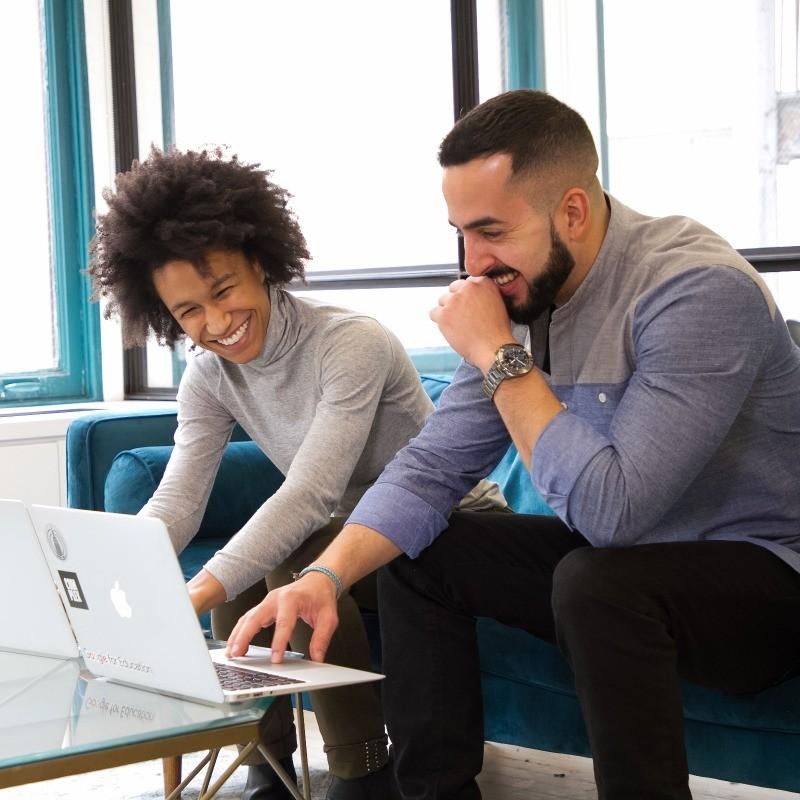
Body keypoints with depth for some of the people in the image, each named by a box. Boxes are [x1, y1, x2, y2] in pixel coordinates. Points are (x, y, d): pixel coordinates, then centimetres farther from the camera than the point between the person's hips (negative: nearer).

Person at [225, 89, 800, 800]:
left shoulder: (698, 288, -27)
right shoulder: (520, 291, -2)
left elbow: (609, 509, -33)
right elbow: (429, 468, -1)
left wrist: (499, 357, -26)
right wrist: (327, 575, -17)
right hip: (614, 556, 8)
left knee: (595, 580, -34)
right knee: (416, 553, 3)